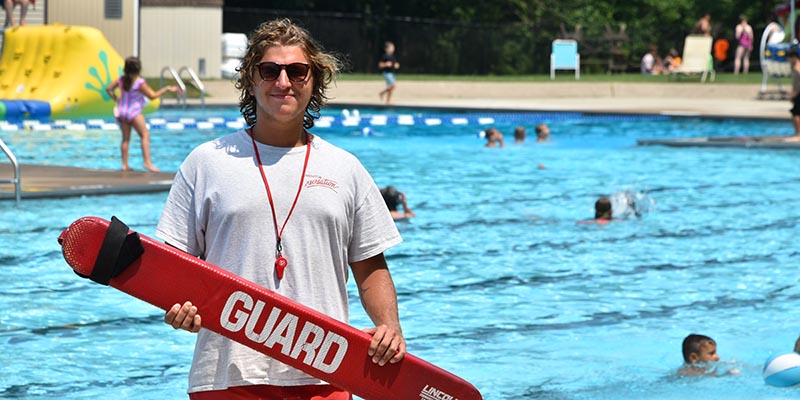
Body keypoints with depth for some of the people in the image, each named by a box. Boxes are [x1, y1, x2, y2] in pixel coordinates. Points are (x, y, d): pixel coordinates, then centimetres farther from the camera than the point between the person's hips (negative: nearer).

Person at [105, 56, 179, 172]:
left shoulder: (121, 80, 3)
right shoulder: (140, 82, -15)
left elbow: (109, 89, 12)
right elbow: (152, 96, -9)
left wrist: (116, 99, 18)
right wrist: (167, 89, -5)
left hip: (122, 111, 6)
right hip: (134, 112, -6)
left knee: (125, 138, 12)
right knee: (145, 135, -4)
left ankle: (125, 164, 11)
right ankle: (147, 162, -15)